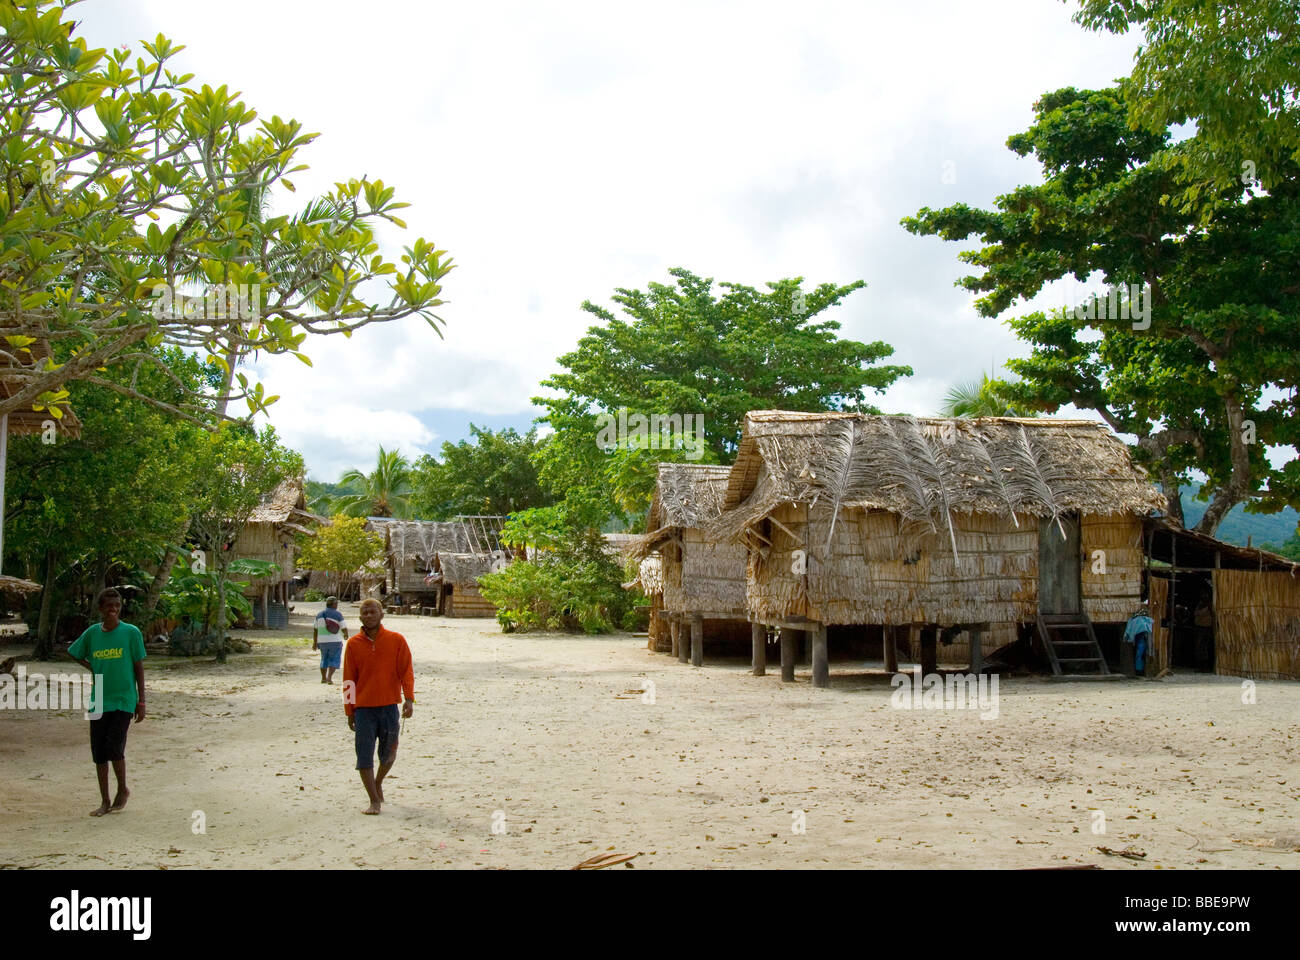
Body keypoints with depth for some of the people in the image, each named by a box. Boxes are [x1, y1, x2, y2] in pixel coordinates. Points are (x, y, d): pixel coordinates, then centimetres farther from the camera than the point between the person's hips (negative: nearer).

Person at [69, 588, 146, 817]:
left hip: (124, 701, -4)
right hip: (99, 701, 4)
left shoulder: (131, 632, -6)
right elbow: (73, 653, 21)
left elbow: (139, 668, -2)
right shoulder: (92, 632, 4)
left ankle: (122, 790, 13)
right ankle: (104, 801, 18)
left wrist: (141, 701, -3)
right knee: (98, 752, 5)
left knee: (114, 747, -12)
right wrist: (93, 668, 5)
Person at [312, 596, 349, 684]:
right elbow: (344, 628, -6)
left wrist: (315, 642, 15)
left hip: (322, 641, 5)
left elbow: (315, 630, 9)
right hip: (335, 641, -5)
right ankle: (329, 677, -9)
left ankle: (323, 678, 19)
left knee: (324, 659, 18)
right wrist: (346, 635, 14)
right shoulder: (337, 614, -7)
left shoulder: (319, 614, 8)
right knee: (334, 660, 4)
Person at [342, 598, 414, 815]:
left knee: (388, 754, 11)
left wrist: (409, 699, -16)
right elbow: (349, 680, 6)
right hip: (363, 708, 0)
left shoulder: (396, 640, 0)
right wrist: (349, 712, 5)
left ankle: (378, 783, 39)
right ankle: (374, 800, 7)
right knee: (364, 756, -3)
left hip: (389, 706, 0)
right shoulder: (353, 644, 2)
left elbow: (406, 671, -2)